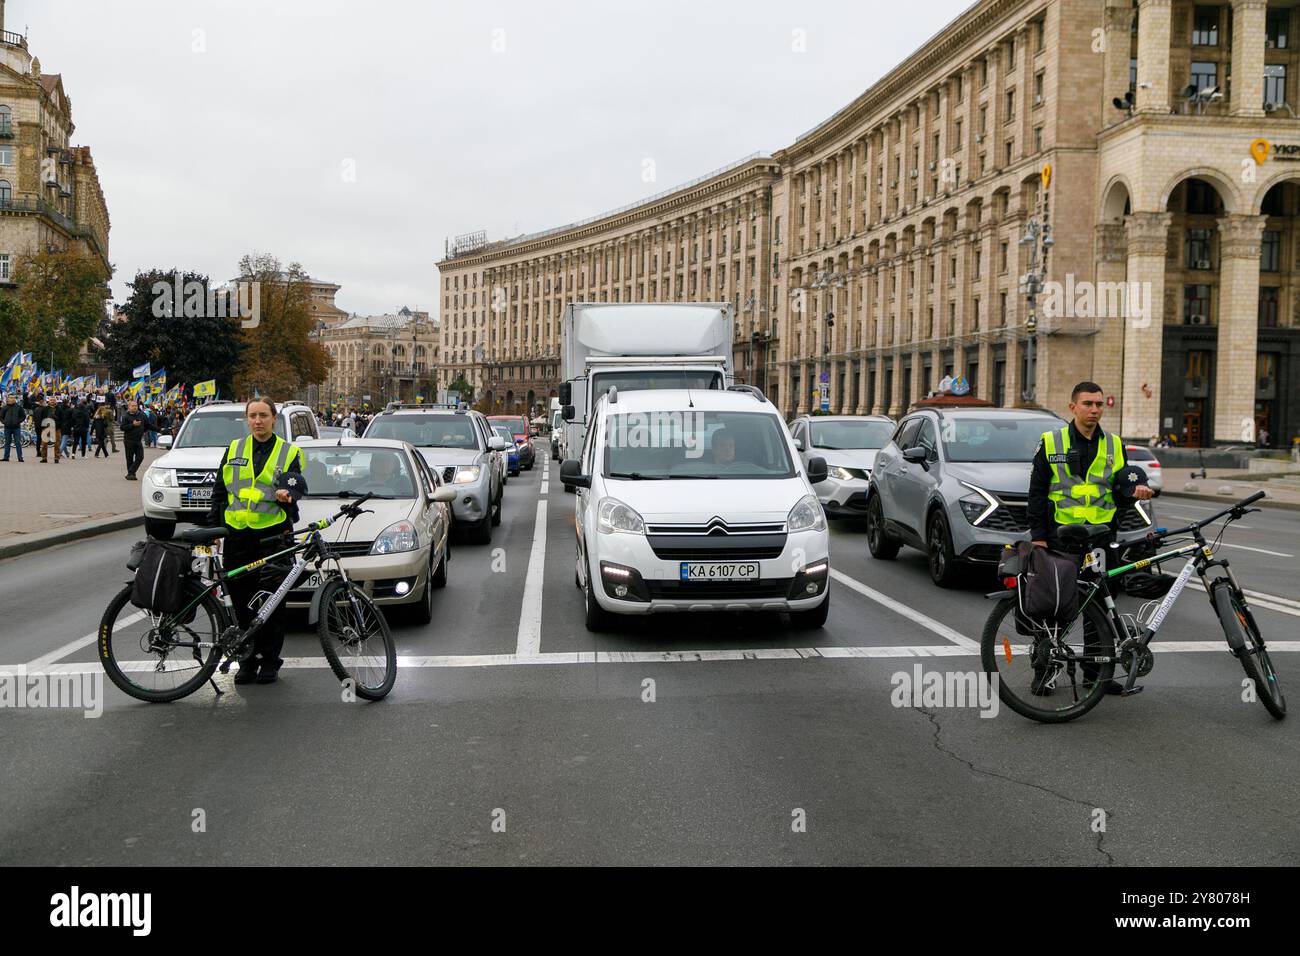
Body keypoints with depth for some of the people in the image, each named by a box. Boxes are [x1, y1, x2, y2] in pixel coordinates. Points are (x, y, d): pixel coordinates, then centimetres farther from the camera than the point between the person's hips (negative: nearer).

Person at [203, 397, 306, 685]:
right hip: (237, 534, 3)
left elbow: (295, 488, -4)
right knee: (242, 601, 6)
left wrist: (287, 495, -27)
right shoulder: (234, 450, 14)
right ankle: (247, 659, 17)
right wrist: (212, 529, 11)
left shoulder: (288, 452, 6)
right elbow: (219, 492, 16)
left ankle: (269, 660, 10)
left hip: (273, 534, -3)